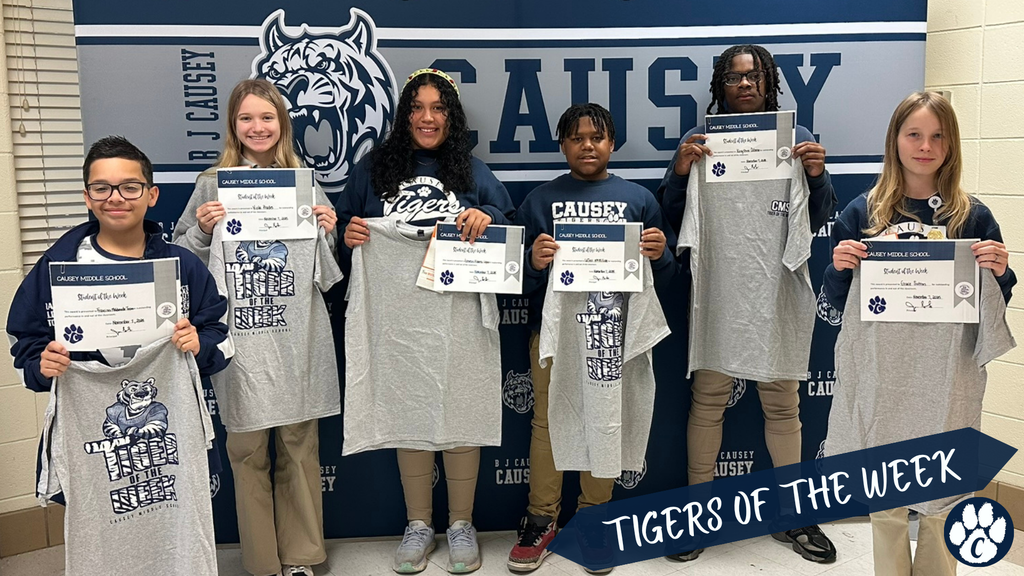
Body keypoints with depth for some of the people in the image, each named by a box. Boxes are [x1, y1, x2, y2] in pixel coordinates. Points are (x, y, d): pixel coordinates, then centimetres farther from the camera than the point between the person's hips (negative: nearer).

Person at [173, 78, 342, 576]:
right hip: (240, 336, -1)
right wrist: (202, 229, -10)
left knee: (299, 445, 7)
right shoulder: (214, 182, 6)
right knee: (248, 449, 5)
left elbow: (324, 269, 15)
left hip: (297, 336, 1)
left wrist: (328, 229, -4)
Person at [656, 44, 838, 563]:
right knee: (707, 397, 1)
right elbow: (673, 217, 5)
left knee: (783, 401, 7)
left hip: (780, 288, 1)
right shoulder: (700, 140, 6)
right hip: (716, 285, -1)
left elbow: (818, 219, 9)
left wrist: (817, 175, -9)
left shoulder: (797, 139, 9)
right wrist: (680, 172, -12)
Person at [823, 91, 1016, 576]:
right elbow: (836, 300, 6)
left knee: (941, 498, 8)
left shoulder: (973, 217, 2)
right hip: (881, 375, 0)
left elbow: (993, 305, 9)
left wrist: (999, 271, -10)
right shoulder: (863, 212, 2)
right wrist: (839, 266, -13)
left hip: (947, 377, 0)